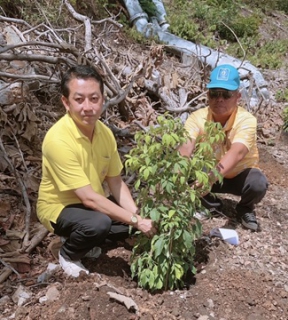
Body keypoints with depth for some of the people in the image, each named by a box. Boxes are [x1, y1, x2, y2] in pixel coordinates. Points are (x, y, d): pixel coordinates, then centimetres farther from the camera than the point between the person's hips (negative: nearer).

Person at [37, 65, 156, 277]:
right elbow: (88, 197, -31)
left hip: (93, 203, 7)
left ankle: (82, 237, 13)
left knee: (143, 218, -5)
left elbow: (116, 182, -3)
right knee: (99, 222, -35)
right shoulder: (58, 139, -31)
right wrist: (134, 220, -29)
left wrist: (137, 215, -18)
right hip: (59, 208, -7)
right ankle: (68, 254, -1)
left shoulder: (104, 132, -9)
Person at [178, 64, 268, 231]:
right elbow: (186, 146, -37)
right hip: (210, 173, 2)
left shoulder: (246, 120, -29)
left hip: (241, 175, -2)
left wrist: (212, 177, -64)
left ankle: (245, 208, 3)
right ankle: (210, 204, 5)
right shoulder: (197, 117, -21)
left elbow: (236, 153, -46)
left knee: (258, 183, -34)